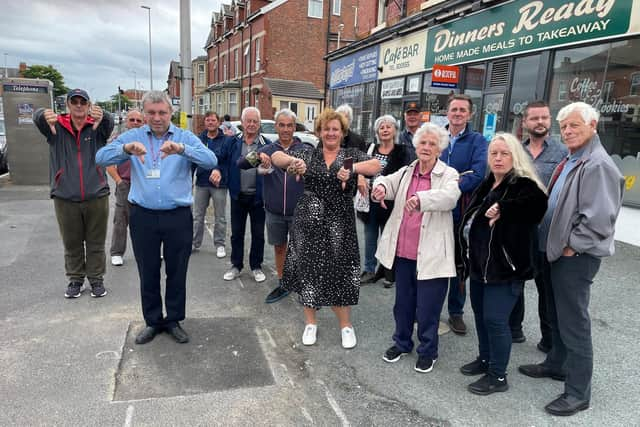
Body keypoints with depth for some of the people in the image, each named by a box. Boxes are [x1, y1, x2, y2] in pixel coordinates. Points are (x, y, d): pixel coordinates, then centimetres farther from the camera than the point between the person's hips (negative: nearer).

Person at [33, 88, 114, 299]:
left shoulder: (97, 126, 0)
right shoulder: (56, 127, 3)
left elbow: (109, 122, -22)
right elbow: (36, 116, -17)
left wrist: (102, 115, -48)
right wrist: (44, 115, -43)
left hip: (97, 196, -1)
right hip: (65, 198, 1)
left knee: (96, 242, 11)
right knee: (72, 243, 13)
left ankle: (96, 279, 25)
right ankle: (75, 279, 29)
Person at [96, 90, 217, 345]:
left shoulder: (185, 138, 0)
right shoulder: (132, 137, 4)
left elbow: (210, 161, -17)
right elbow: (101, 157, -9)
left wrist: (181, 149, -34)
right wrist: (126, 149, -29)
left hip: (178, 216, -1)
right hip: (143, 216, 1)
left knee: (177, 272, 10)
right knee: (148, 273, 12)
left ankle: (174, 320, 28)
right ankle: (153, 321, 30)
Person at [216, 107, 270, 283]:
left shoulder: (266, 144, -3)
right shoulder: (232, 142, 2)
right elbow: (221, 159, 8)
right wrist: (216, 170, -11)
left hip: (258, 196, -1)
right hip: (238, 195, 2)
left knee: (258, 234, 9)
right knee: (236, 232, 12)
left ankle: (256, 266, 25)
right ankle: (236, 265, 27)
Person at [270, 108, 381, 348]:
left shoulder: (352, 155, 3)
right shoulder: (308, 155, 6)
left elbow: (376, 166, -13)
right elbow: (276, 157, -3)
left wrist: (352, 168, -30)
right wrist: (293, 160, -23)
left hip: (339, 225, -1)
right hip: (309, 222, 1)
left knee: (339, 271, 4)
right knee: (308, 270, 8)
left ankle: (346, 325, 23)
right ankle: (310, 323, 27)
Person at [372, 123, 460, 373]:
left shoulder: (448, 175, -6)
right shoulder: (406, 172, 10)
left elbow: (449, 197, -26)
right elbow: (388, 180, -4)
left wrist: (421, 198, -44)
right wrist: (381, 186, -29)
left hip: (431, 254, -4)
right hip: (402, 251, 5)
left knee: (427, 307, 6)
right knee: (403, 302, 19)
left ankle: (427, 350, 28)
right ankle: (402, 342, 38)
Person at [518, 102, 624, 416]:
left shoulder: (597, 165, -19)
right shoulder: (571, 161, 13)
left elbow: (599, 219, -25)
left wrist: (570, 247, -17)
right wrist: (557, 245, 11)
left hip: (576, 257, -10)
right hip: (558, 252, 10)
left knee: (574, 324, 0)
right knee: (556, 316, 22)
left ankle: (578, 393, 14)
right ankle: (557, 365, 41)